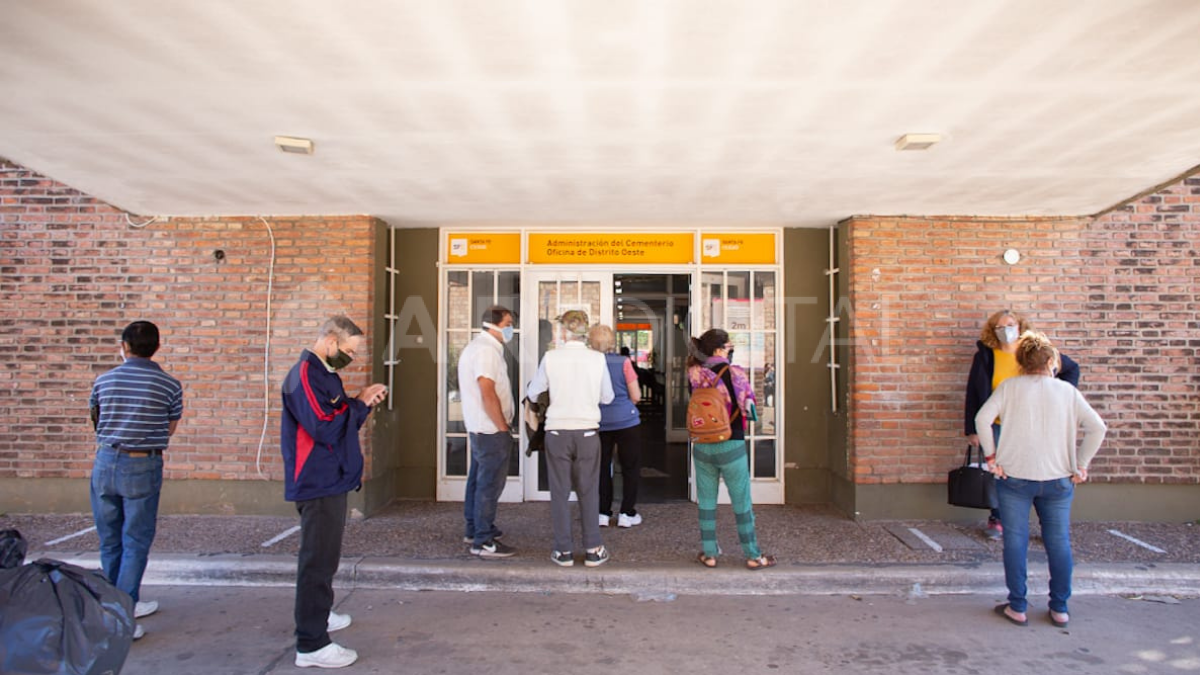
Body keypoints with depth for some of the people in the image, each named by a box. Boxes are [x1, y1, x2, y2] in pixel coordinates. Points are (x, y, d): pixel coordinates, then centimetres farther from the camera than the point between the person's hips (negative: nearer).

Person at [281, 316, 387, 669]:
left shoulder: (325, 372, 14)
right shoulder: (305, 375, -18)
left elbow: (342, 420, 18)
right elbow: (326, 428, -26)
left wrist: (363, 402, 2)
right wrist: (360, 402, -14)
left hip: (330, 481, 11)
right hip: (319, 484, -11)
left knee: (323, 556, 23)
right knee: (318, 560, -5)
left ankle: (319, 615, 40)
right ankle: (311, 644, 2)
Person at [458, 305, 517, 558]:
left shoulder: (475, 346, 15)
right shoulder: (487, 350, -19)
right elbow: (488, 395, -24)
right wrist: (504, 428, -16)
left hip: (477, 428, 11)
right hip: (491, 430, -11)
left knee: (478, 480, 18)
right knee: (489, 485, -5)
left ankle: (474, 530, 30)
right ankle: (483, 542, 2)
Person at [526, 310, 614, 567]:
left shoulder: (551, 357, -6)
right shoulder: (598, 359, -4)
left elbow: (533, 393, 4)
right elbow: (607, 397, 4)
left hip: (557, 431, -1)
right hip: (587, 432, 1)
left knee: (559, 492, 9)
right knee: (588, 492, 12)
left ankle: (564, 551, 16)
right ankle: (593, 550, 16)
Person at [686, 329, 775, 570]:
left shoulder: (695, 375, -5)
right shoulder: (735, 373, -12)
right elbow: (749, 406, -6)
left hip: (702, 447, 3)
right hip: (731, 447, -3)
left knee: (706, 502, 13)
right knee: (742, 503, 9)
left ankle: (709, 554, 19)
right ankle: (753, 556, 18)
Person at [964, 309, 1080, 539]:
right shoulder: (985, 356, -2)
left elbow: (1072, 368, 13)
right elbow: (973, 393, 0)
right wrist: (971, 428, -2)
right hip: (997, 426, 0)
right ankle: (996, 520, 23)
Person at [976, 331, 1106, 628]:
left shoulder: (1010, 386, -2)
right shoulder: (1067, 391, 4)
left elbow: (982, 418, -14)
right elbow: (1097, 428, -2)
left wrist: (991, 455, -5)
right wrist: (1081, 464, 3)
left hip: (1015, 476, -2)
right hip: (1058, 478, 2)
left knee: (1015, 541, 5)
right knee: (1059, 542, 13)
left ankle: (1017, 607, 11)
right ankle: (1060, 608, 21)